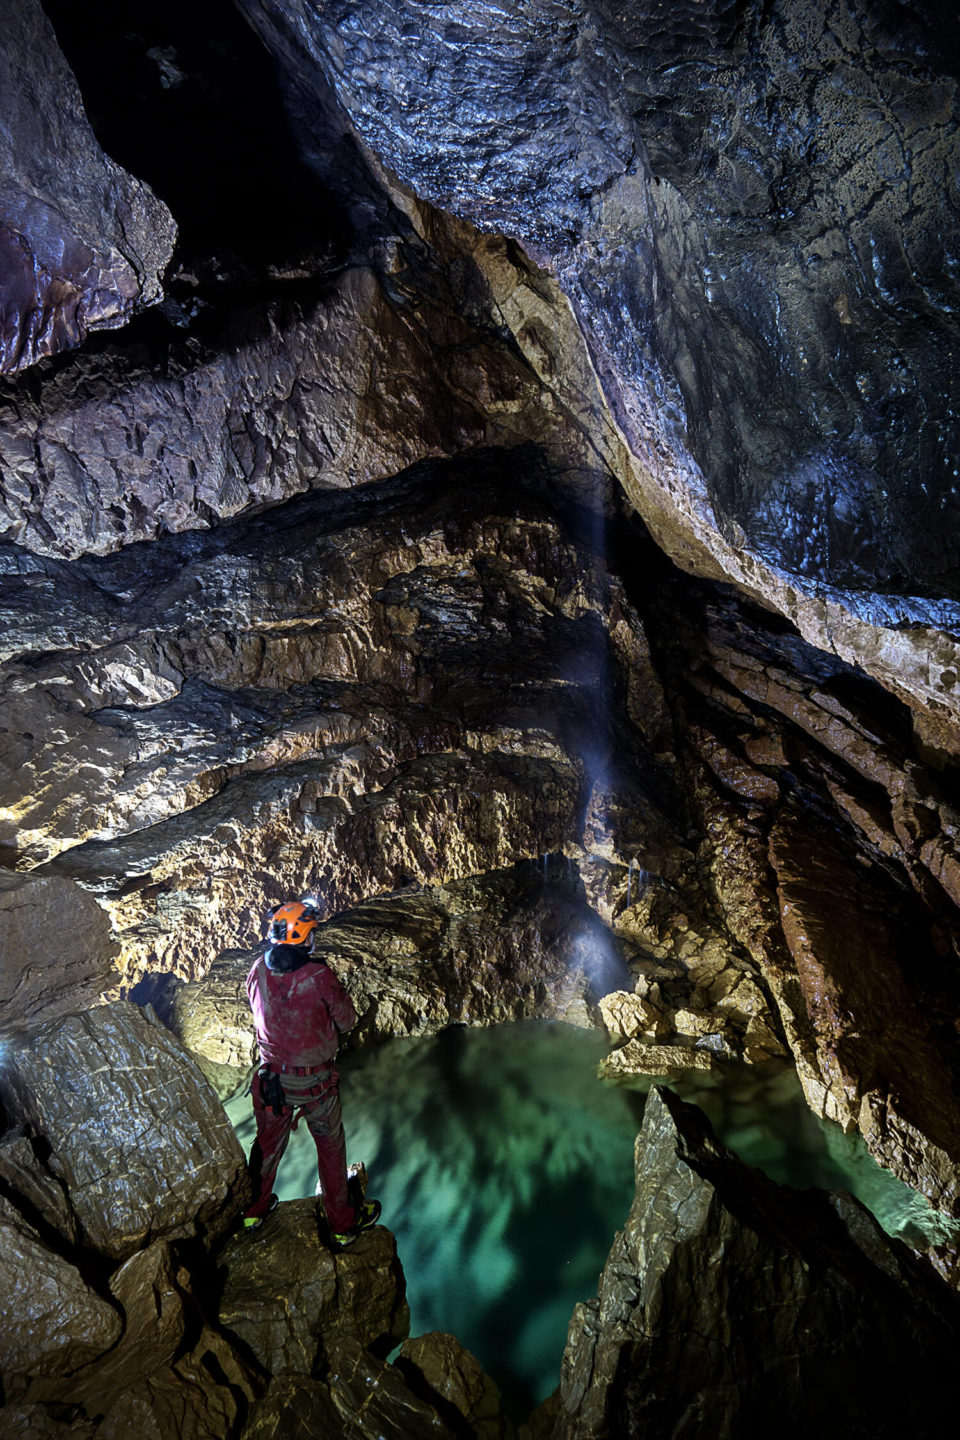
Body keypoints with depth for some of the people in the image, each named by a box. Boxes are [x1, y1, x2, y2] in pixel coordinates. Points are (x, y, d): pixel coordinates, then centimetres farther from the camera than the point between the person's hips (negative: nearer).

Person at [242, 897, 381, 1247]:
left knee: (267, 1142, 26)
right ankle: (343, 1225, 32)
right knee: (330, 1147, 16)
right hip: (314, 1080, -4)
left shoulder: (258, 971, -13)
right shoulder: (320, 976, -26)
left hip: (271, 1076, 4)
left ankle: (254, 1209, 48)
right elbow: (347, 1021, -13)